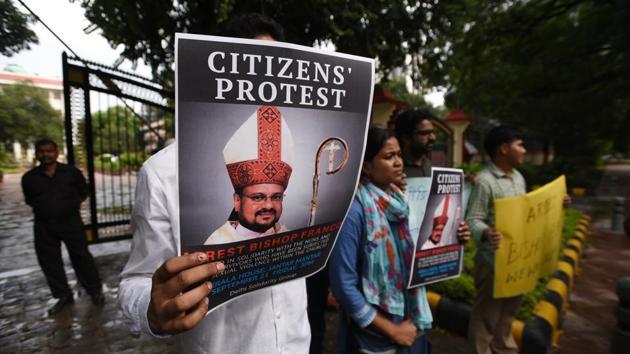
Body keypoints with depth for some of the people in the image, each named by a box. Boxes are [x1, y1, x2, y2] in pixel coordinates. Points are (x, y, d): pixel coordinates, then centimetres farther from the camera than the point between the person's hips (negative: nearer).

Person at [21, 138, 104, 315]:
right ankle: (64, 296, 25)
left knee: (81, 257, 4)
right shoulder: (29, 177, 2)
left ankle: (95, 290, 18)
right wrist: (44, 209, 6)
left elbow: (83, 193, 8)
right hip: (44, 227, 3)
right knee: (49, 262, 9)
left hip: (71, 222, -3)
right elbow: (29, 200, 15)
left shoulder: (71, 172, -4)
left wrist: (70, 206, 4)